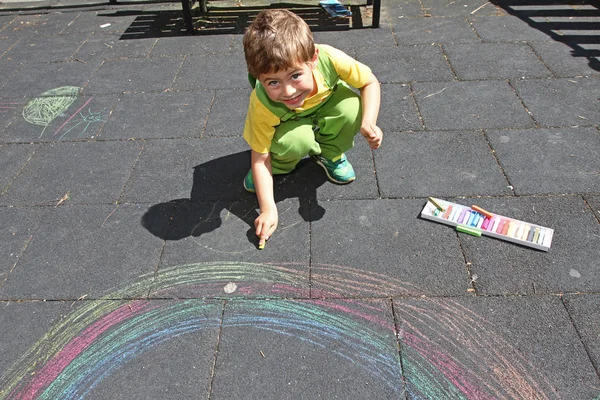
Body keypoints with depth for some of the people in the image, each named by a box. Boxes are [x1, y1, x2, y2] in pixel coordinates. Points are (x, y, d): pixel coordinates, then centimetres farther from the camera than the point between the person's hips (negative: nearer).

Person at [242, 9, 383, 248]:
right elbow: (259, 156, -28)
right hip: (288, 123, -2)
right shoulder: (262, 104, -38)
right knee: (296, 140, -35)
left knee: (352, 106, -29)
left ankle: (329, 155, 1)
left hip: (326, 104, 2)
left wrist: (368, 123, -37)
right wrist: (268, 208, -36)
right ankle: (278, 167, 1)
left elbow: (370, 83, -21)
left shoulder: (329, 58, -38)